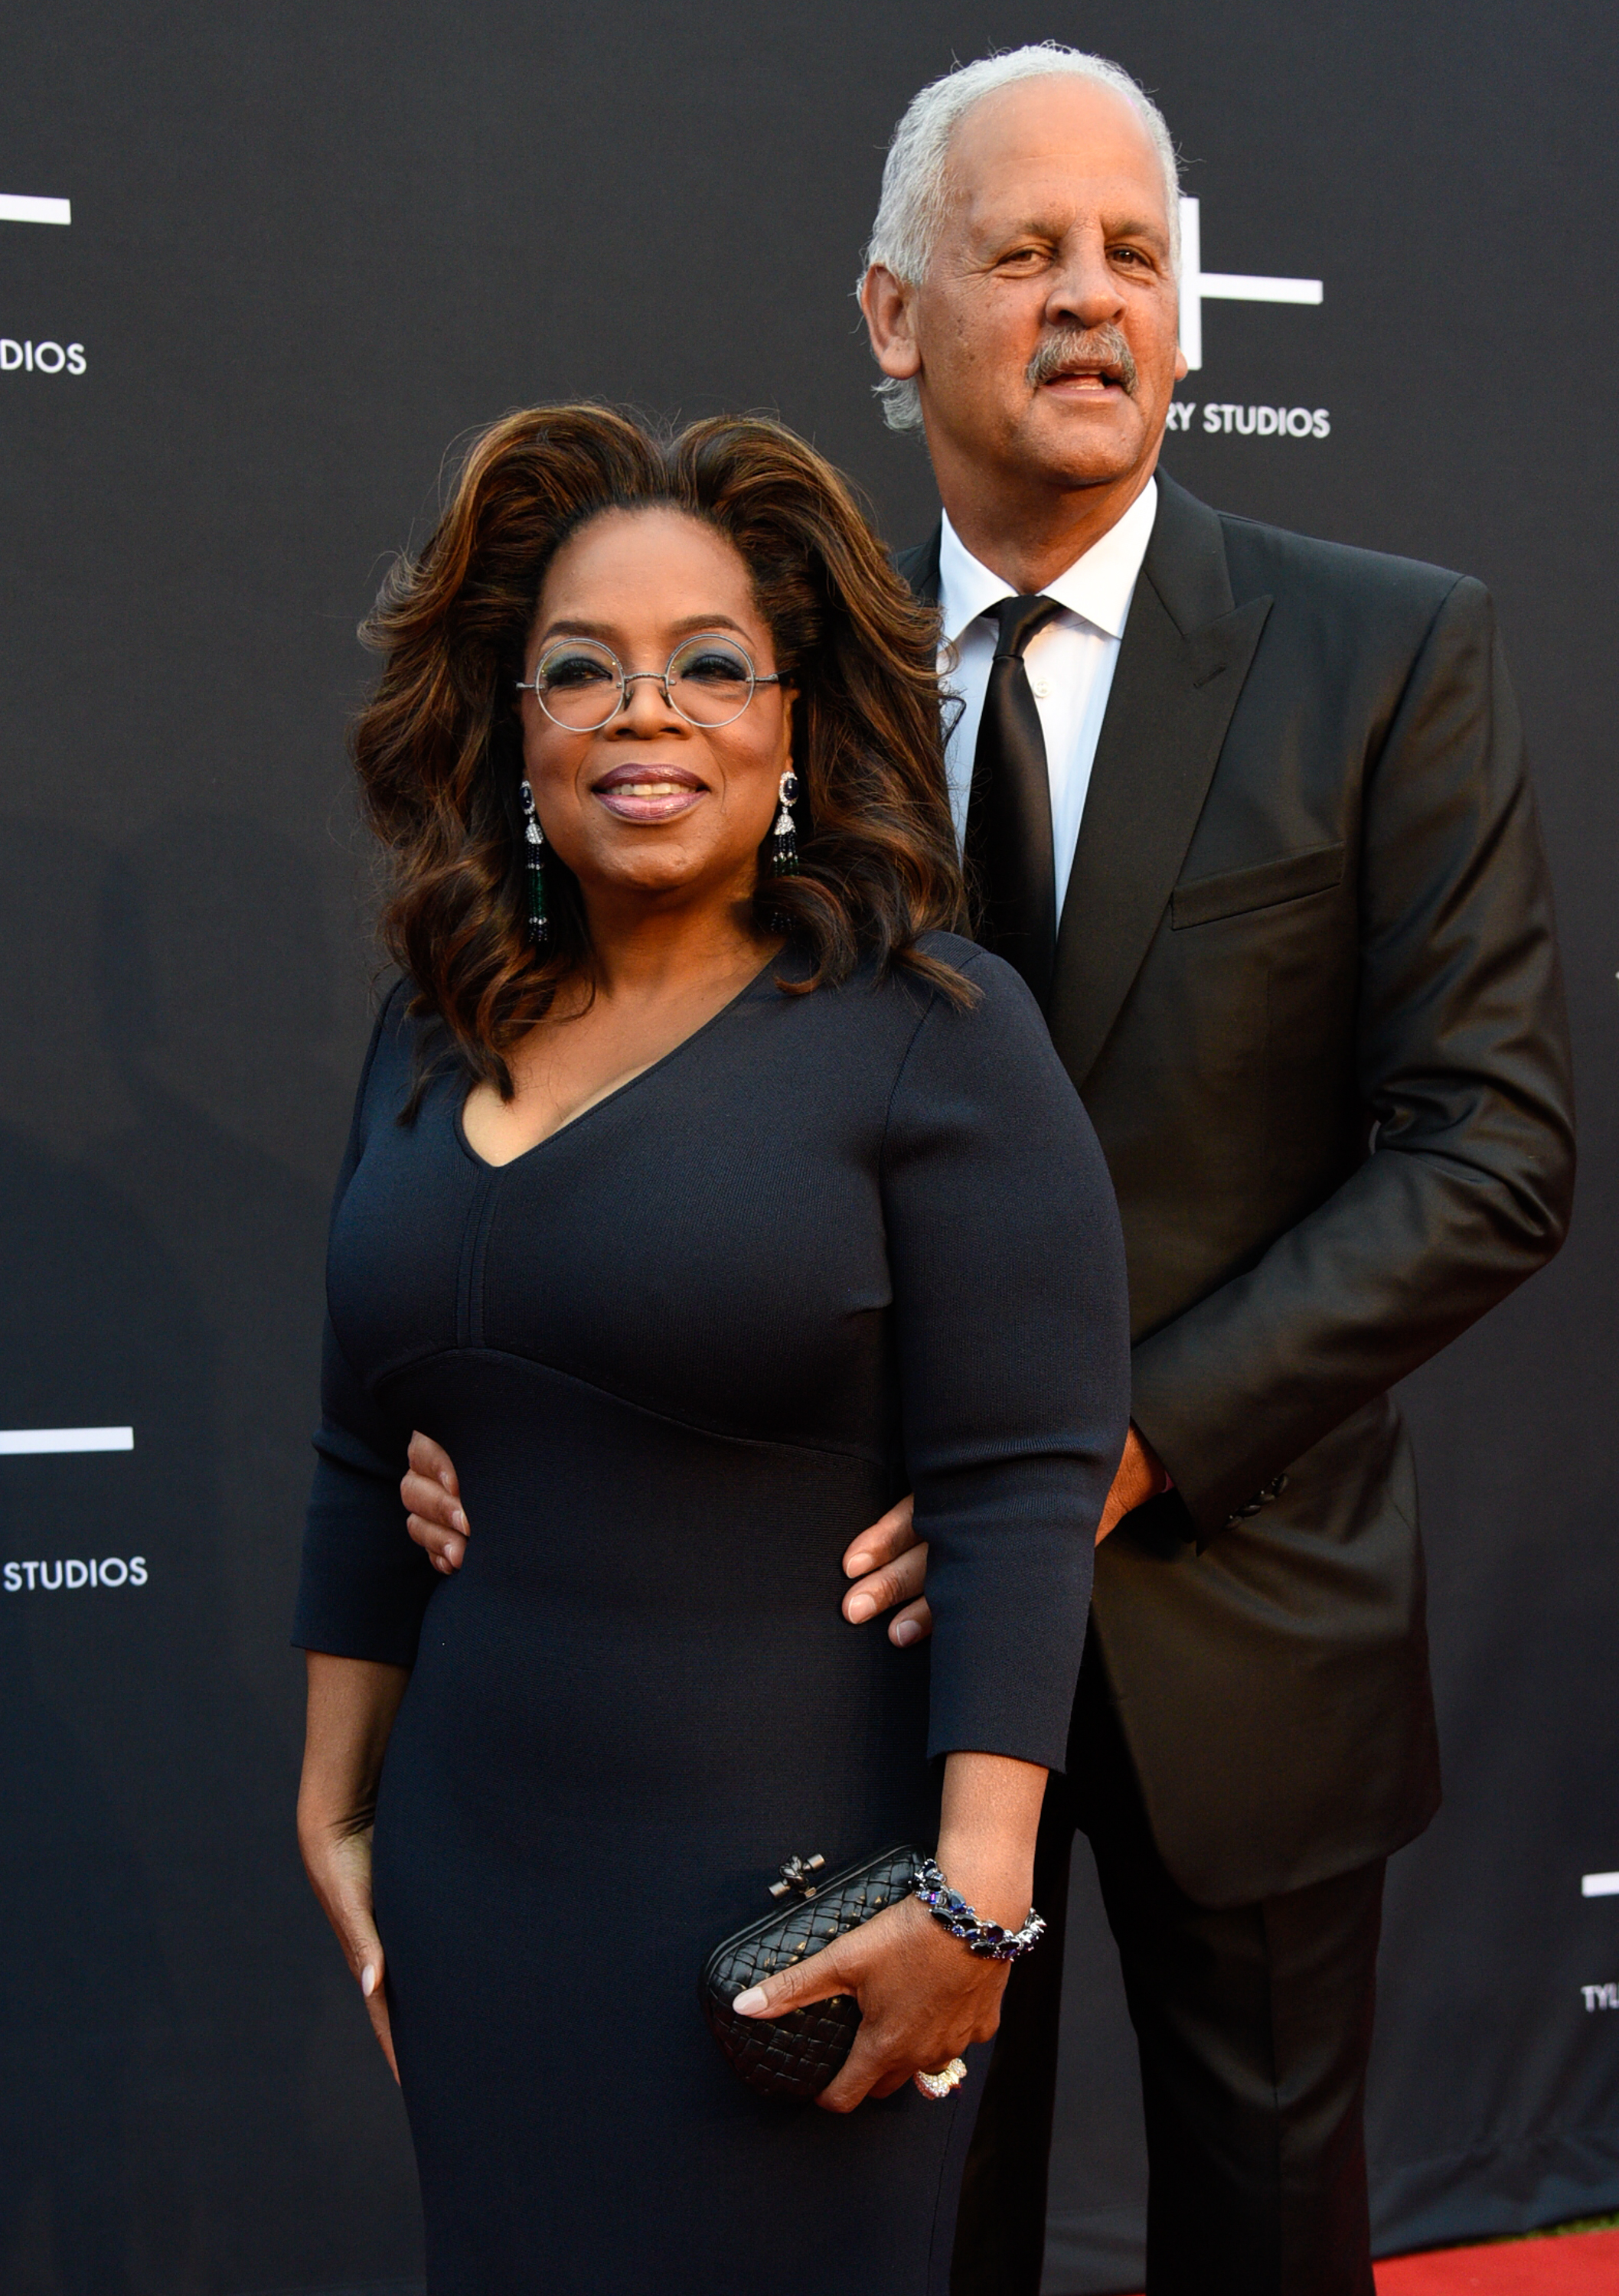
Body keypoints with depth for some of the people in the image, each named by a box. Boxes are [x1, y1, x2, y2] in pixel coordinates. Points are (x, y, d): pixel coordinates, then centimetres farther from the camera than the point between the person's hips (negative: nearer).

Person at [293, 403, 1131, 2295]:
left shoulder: (932, 1029, -10)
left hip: (795, 1897, -5)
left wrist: (979, 1887, -19)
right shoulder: (435, 1040, 7)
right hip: (477, 1889, 5)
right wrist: (335, 1814, 16)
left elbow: (1023, 1494, -15)